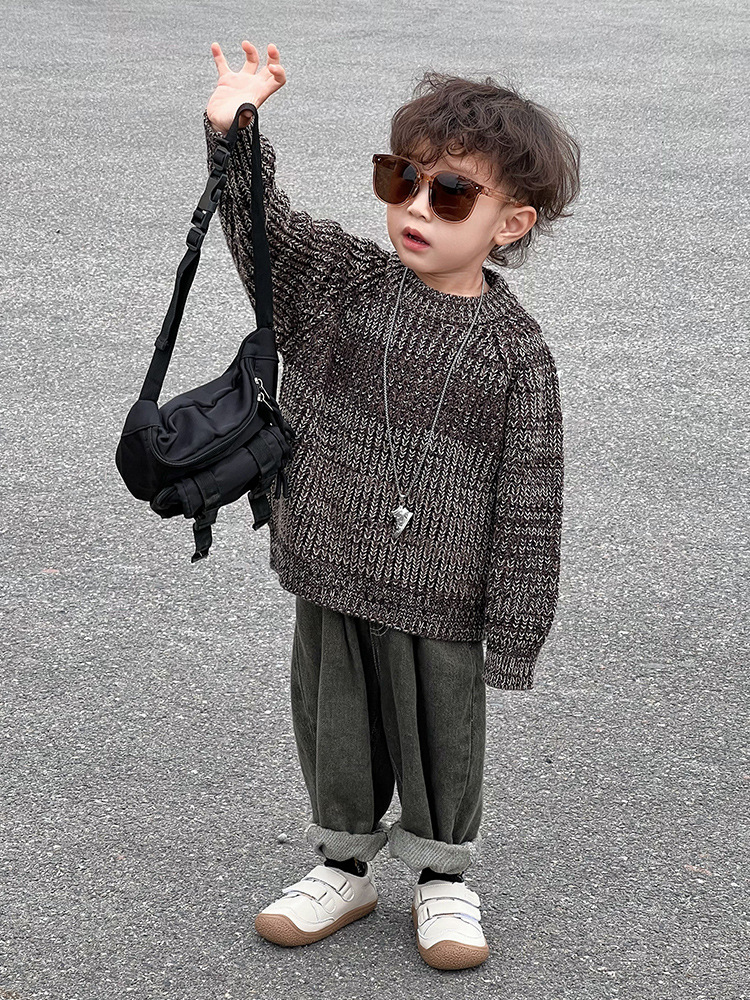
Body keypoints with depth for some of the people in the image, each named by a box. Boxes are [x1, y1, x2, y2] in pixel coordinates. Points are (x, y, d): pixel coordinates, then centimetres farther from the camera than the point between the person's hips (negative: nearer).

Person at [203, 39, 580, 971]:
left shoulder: (515, 349, -11)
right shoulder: (343, 283, -3)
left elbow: (529, 500, -8)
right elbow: (263, 225, -16)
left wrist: (515, 629, -7)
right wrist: (231, 128, -34)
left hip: (440, 598, -3)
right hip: (333, 577, 3)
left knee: (440, 737, 13)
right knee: (336, 728, 17)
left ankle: (441, 877, 35)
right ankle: (344, 864, 38)